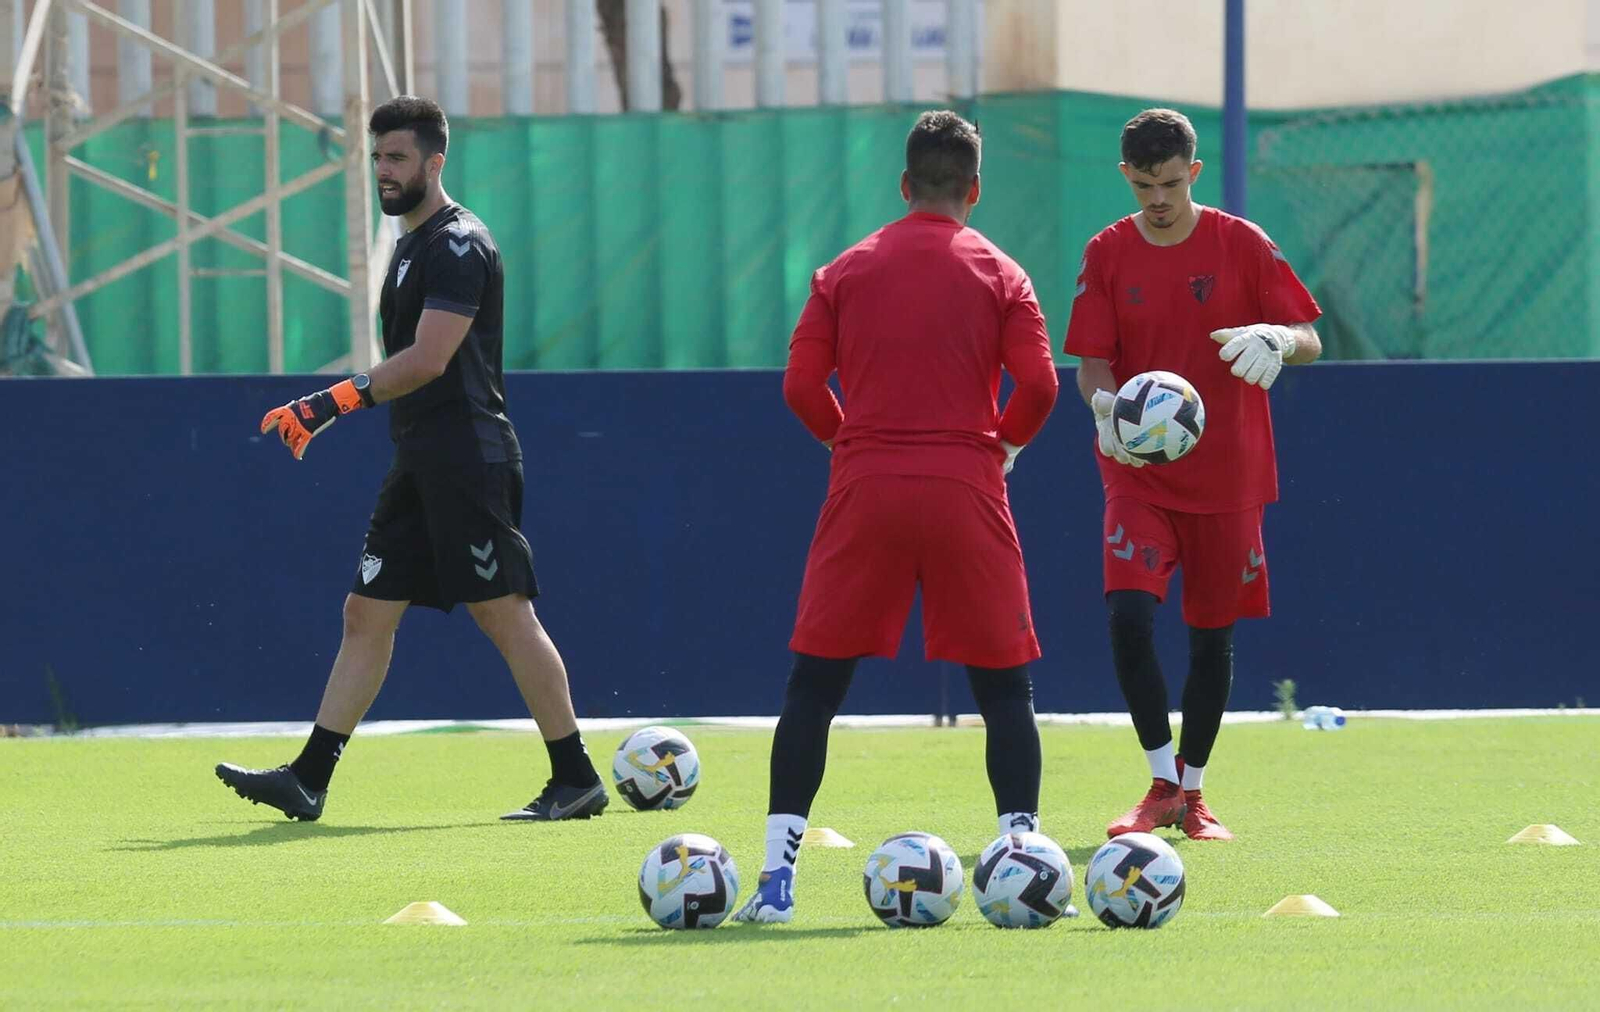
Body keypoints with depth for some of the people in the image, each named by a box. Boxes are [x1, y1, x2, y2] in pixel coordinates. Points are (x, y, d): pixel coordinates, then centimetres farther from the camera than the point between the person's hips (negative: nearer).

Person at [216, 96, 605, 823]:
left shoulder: (458, 244, -12)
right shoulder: (412, 244, 18)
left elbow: (427, 360, -20)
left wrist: (332, 403, -21)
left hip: (468, 461, -10)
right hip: (421, 464, 10)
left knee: (506, 615, -8)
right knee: (367, 612, 7)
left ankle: (576, 781, -4)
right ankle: (308, 779, 8)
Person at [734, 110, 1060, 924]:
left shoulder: (846, 272, 7)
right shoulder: (999, 275, 4)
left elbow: (800, 386, 1)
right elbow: (1038, 383, -7)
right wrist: (1002, 445, 11)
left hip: (865, 491, 1)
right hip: (965, 492, -1)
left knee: (815, 682, 5)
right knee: (1004, 686, 7)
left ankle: (777, 873, -3)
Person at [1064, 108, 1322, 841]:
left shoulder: (1241, 244, -3)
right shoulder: (1108, 253, 1)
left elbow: (1310, 341, -3)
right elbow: (1091, 362, 0)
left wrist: (1278, 340, -27)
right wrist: (1104, 404, -24)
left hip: (1227, 476, 0)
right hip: (1138, 474, 0)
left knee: (1213, 636, 6)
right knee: (1128, 617, -18)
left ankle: (1192, 793, 21)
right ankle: (1163, 784, -8)